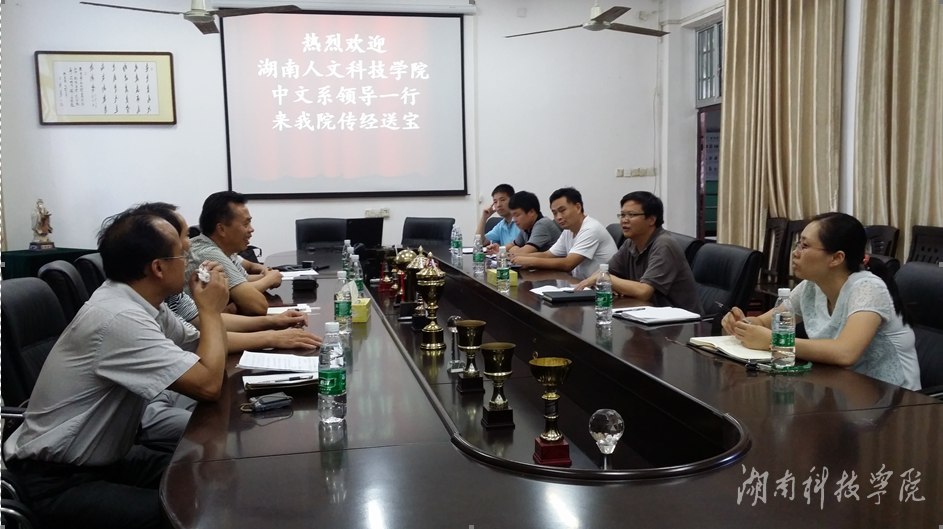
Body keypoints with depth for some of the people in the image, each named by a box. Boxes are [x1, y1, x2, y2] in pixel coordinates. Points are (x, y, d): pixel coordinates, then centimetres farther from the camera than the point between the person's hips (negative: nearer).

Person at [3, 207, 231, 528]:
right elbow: (208, 385, -31)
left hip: (104, 458, 9)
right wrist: (211, 310, -18)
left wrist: (211, 310, -9)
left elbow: (203, 348, 9)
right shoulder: (120, 318, -28)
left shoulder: (142, 302, -1)